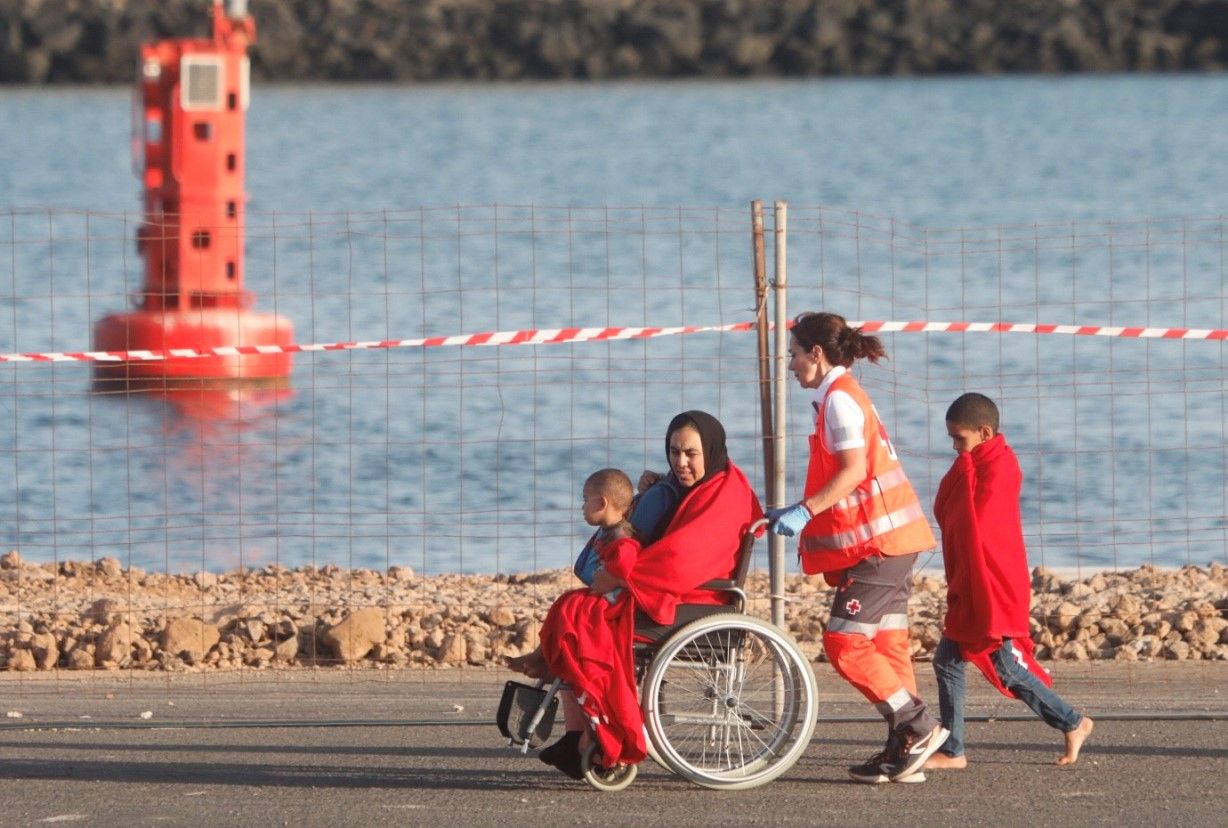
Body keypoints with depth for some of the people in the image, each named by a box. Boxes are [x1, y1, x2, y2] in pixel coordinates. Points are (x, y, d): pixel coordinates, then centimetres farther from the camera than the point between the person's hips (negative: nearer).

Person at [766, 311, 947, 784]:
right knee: (885, 646, 8)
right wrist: (798, 514, 24)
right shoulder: (845, 396, 20)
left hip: (877, 540, -10)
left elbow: (853, 470, -20)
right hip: (891, 540, 10)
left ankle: (919, 727, -8)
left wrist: (804, 511, -23)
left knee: (845, 643, -9)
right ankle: (904, 752, 7)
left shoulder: (838, 399, -10)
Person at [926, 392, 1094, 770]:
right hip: (969, 590, 10)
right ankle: (951, 750, 8)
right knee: (947, 662, 6)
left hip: (994, 592, -10)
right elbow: (944, 511, 12)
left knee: (1008, 668, -4)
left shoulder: (999, 466, -14)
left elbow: (976, 521, -18)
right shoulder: (976, 465, 15)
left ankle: (1073, 724, 8)